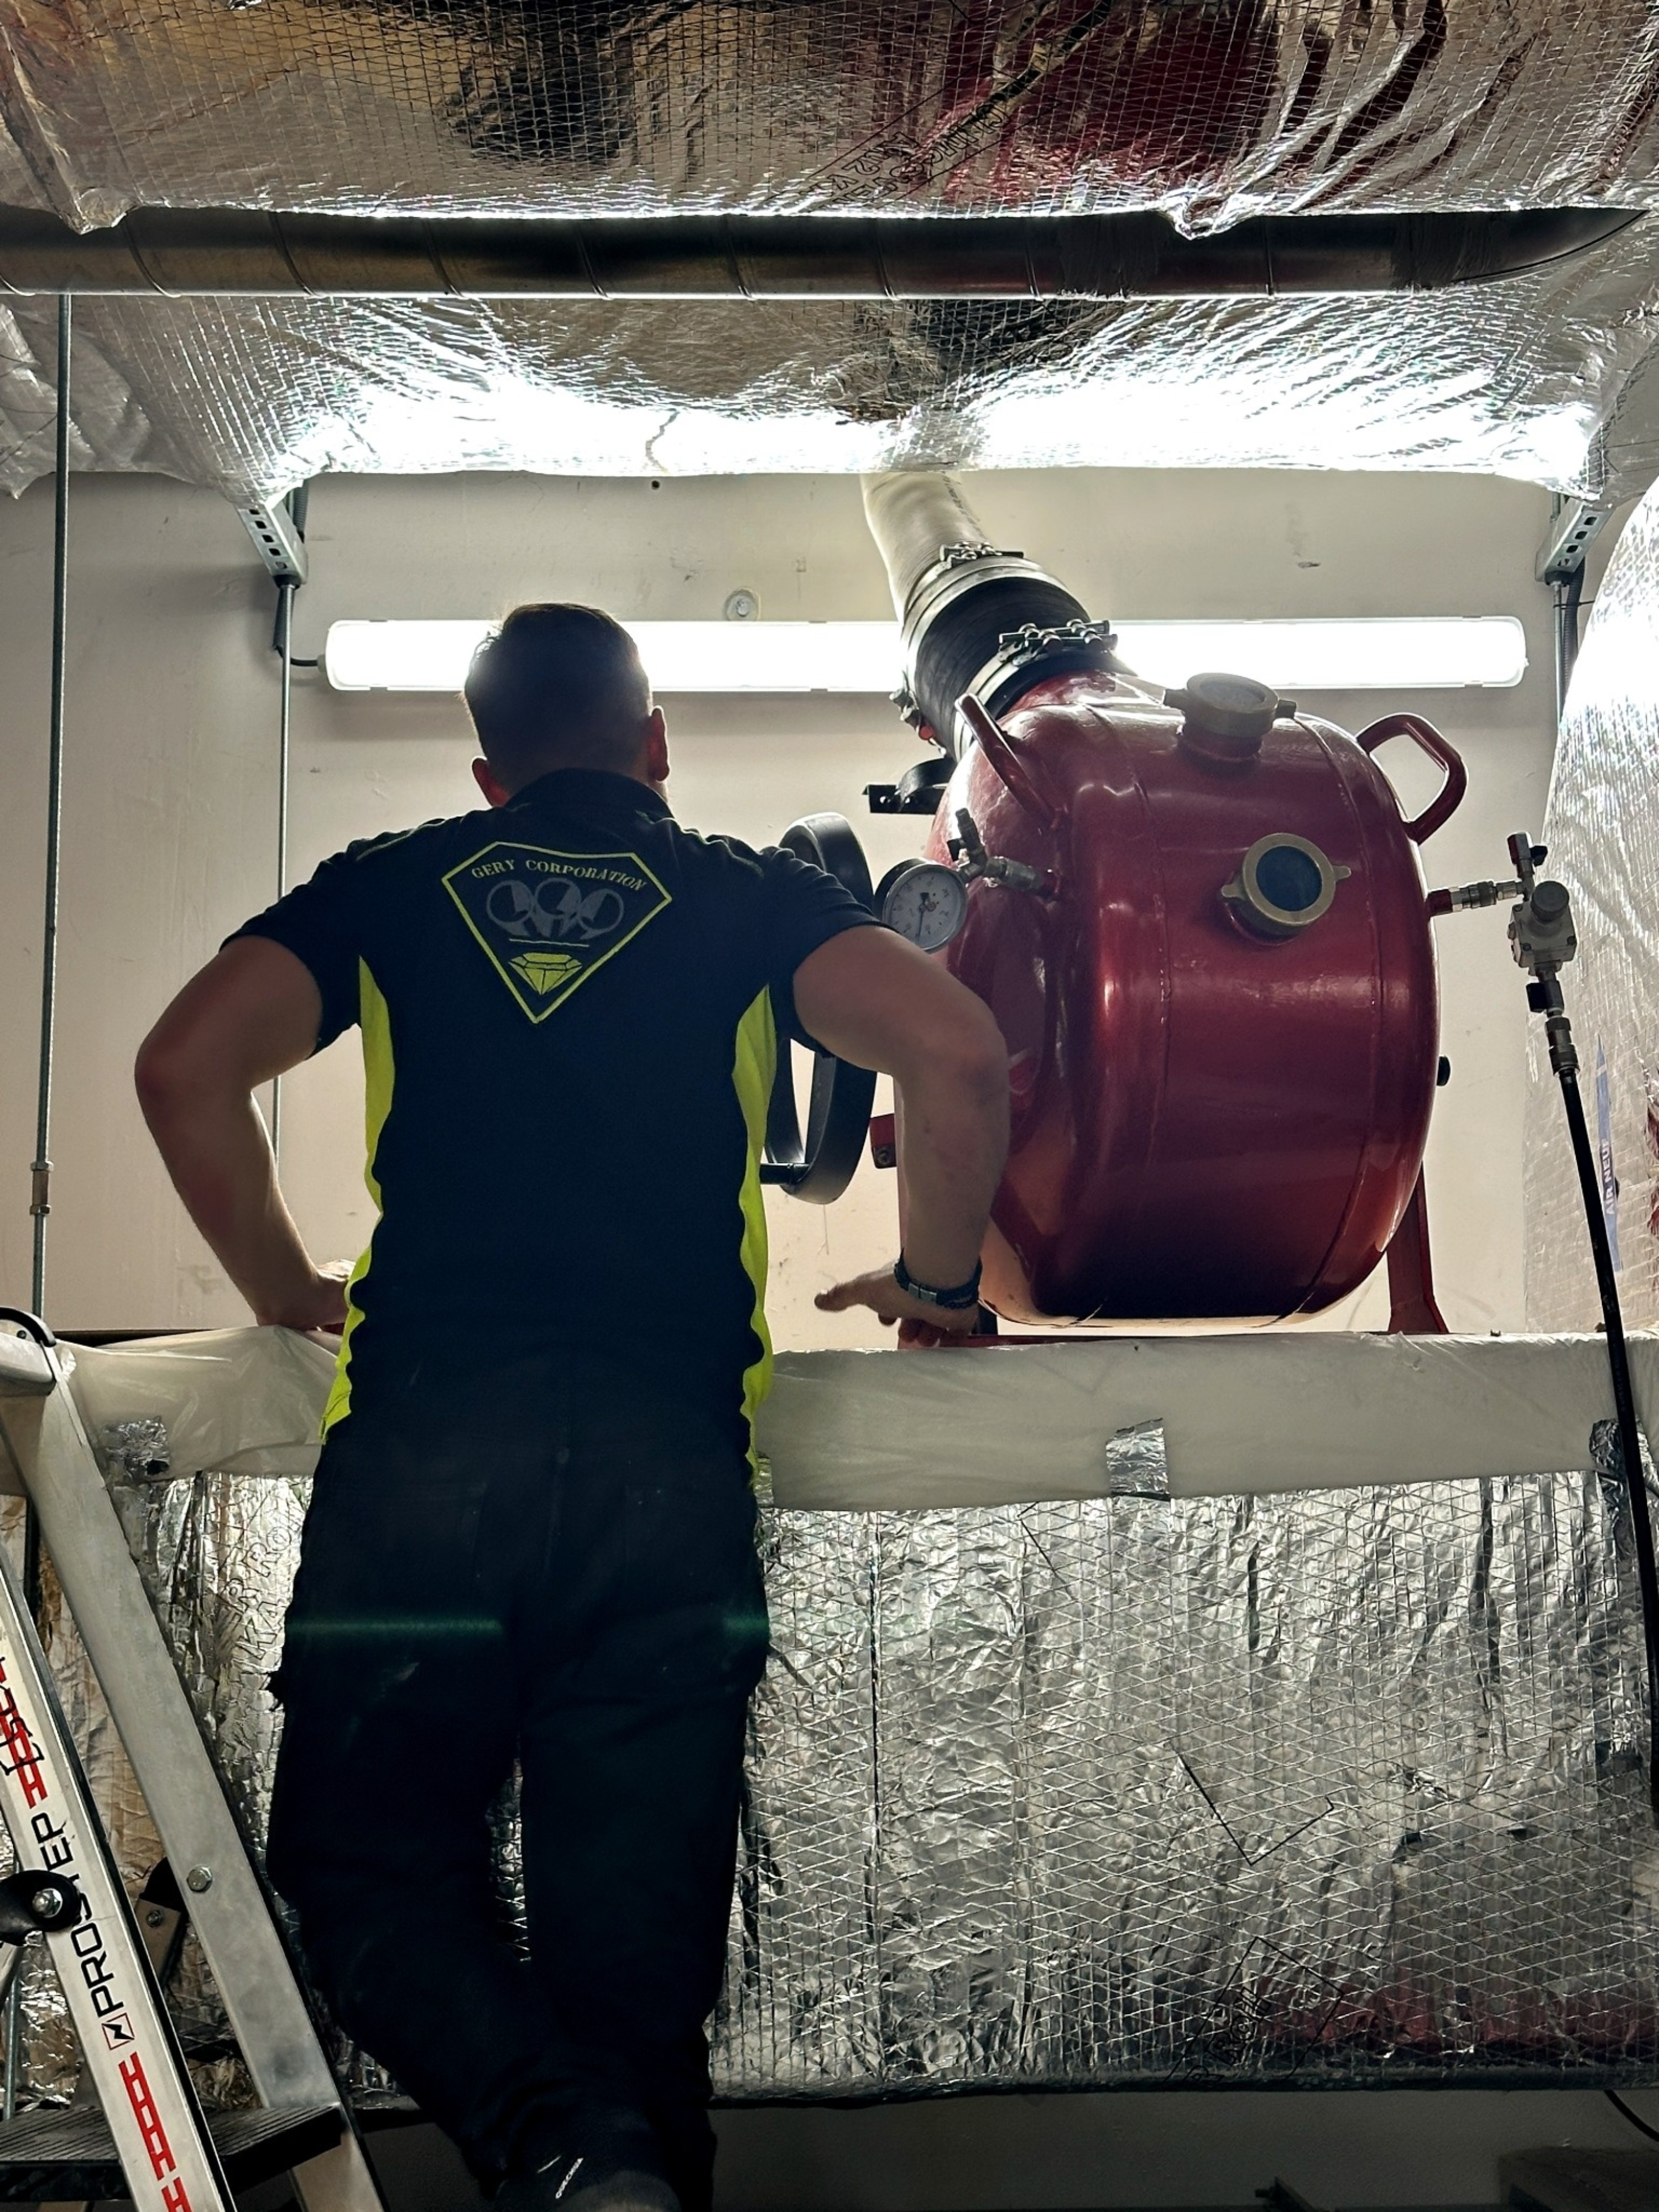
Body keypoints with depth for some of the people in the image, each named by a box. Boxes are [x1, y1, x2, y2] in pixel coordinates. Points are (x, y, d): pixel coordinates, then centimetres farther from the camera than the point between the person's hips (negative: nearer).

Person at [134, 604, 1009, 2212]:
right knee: (630, 1950, 9)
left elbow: (185, 1064, 6)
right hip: (668, 1459, 1)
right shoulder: (748, 897, 14)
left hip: (416, 1444, 0)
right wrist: (937, 1282, 13)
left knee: (365, 1863, 13)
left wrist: (285, 1287, 19)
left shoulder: (393, 886, 17)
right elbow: (957, 1054, -2)